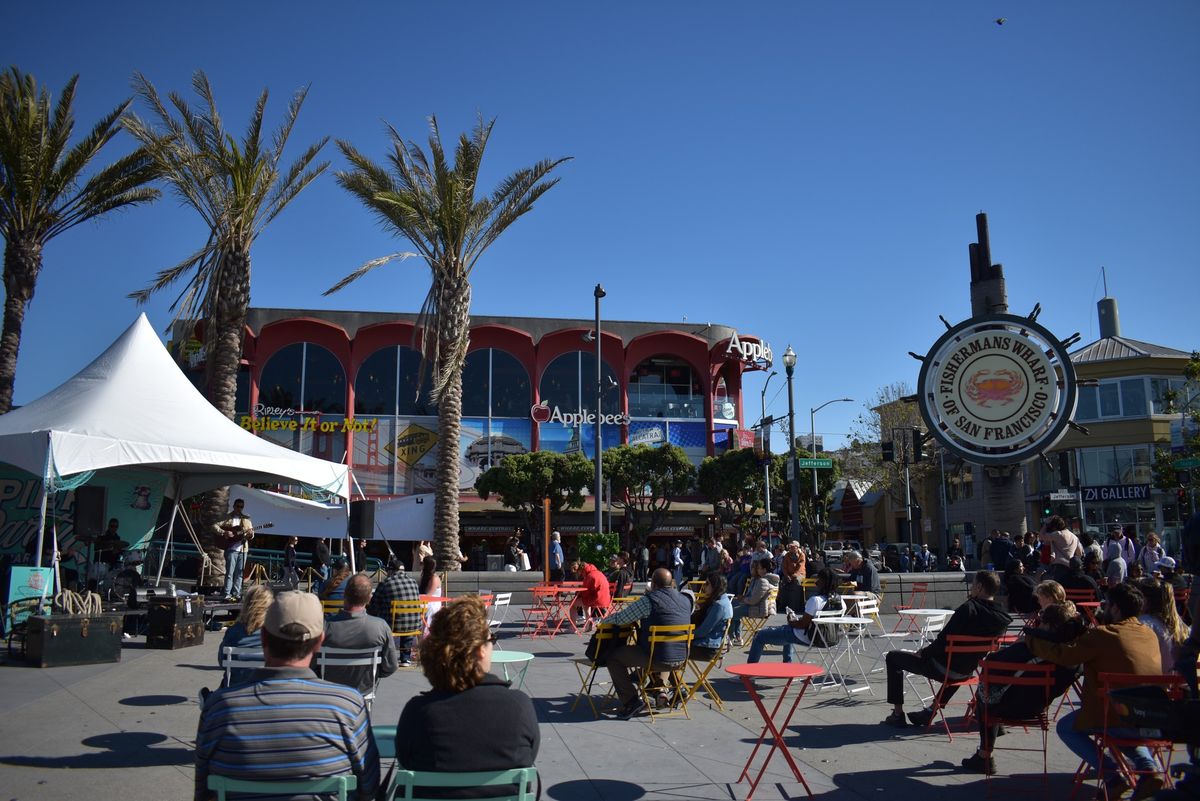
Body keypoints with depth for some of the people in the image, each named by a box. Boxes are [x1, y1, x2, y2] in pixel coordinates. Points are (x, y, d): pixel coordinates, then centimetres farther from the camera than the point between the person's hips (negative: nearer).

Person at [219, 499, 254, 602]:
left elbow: (251, 535, 13)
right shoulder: (228, 518, 3)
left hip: (243, 549, 5)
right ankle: (227, 595, -6)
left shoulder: (246, 520, 15)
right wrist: (225, 532, -18)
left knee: (239, 573, 6)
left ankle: (236, 594, 10)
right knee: (230, 572, -7)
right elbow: (216, 526, -6)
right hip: (231, 548, -5)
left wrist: (250, 534, -9)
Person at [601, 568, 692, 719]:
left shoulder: (650, 600, -13)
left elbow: (620, 619, -8)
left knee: (613, 656, 7)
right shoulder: (686, 600, 7)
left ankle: (631, 701, 2)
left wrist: (606, 619, 13)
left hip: (659, 659, -7)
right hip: (682, 657, 7)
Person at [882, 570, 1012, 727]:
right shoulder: (1002, 617, -2)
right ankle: (930, 713, 38)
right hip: (967, 670, 7)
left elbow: (944, 639, -23)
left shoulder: (968, 608, -23)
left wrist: (922, 652, -6)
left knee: (892, 657, 9)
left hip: (944, 668, -7)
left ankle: (897, 714, 11)